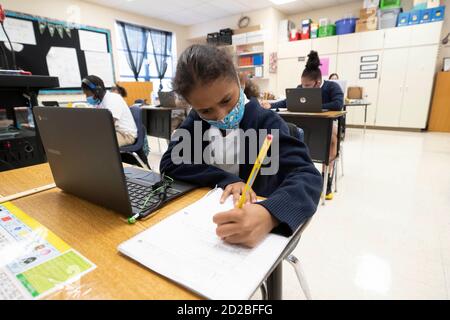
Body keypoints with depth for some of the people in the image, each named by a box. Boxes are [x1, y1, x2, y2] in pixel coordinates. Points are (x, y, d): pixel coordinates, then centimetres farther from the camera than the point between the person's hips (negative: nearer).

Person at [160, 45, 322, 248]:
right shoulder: (197, 120, 0)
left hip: (253, 219, -1)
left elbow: (308, 177, -24)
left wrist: (270, 215, -43)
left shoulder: (266, 122, -13)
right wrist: (225, 180, -21)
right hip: (201, 215, 2)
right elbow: (169, 163, -9)